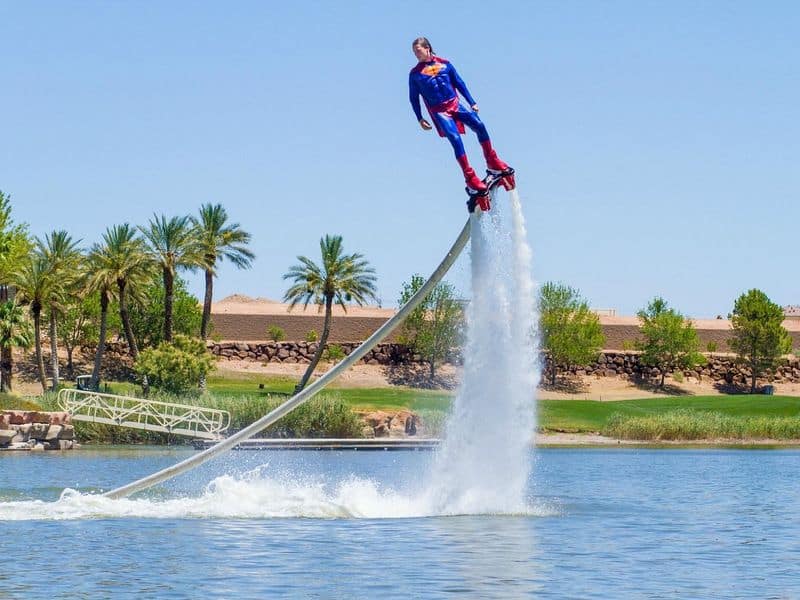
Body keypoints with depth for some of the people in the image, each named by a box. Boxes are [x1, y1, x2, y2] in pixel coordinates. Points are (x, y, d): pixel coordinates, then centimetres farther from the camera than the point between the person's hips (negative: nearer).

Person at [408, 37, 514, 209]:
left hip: (455, 104, 3)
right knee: (455, 139, -20)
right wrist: (420, 118, 4)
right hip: (438, 111, -3)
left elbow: (460, 84, 14)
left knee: (479, 126, -15)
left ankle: (493, 163, 1)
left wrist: (472, 102, 10)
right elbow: (414, 98, 9)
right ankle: (470, 178, -20)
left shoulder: (445, 64, 8)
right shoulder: (415, 74, 3)